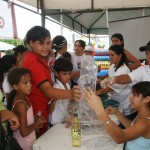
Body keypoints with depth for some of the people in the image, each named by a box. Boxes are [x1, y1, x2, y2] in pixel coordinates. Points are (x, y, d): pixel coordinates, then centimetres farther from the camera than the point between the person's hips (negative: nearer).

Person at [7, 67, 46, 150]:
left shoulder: (23, 97, -2)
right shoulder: (21, 104, -27)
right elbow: (24, 132, -28)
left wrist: (35, 118, -3)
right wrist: (38, 121, -17)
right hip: (25, 142, -8)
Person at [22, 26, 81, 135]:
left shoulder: (36, 58, 5)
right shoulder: (34, 62, -27)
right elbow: (47, 90, -40)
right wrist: (71, 94, -56)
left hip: (41, 109, 10)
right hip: (37, 112, -10)